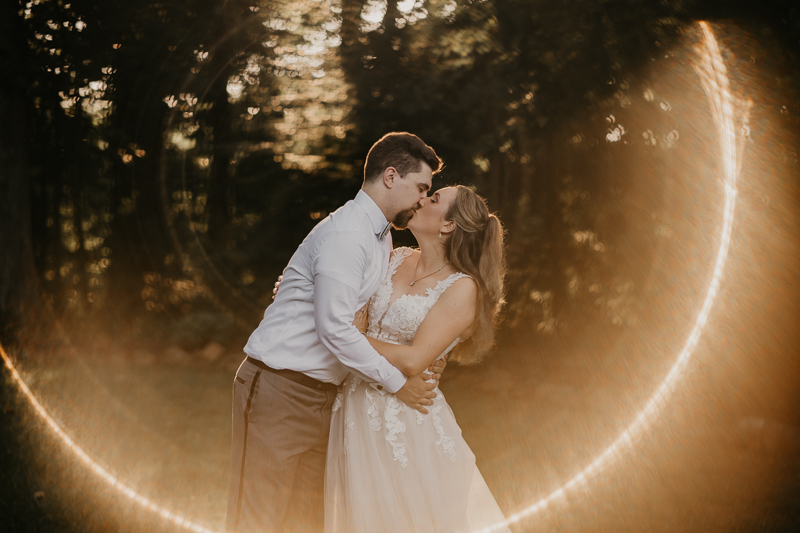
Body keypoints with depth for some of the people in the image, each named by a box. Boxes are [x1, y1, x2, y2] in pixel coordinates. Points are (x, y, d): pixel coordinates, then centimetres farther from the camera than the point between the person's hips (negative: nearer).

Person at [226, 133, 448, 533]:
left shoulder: (381, 237, 13)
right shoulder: (345, 236, -20)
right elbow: (334, 328, -24)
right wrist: (397, 383, -15)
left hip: (318, 394, 10)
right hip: (279, 389, -10)